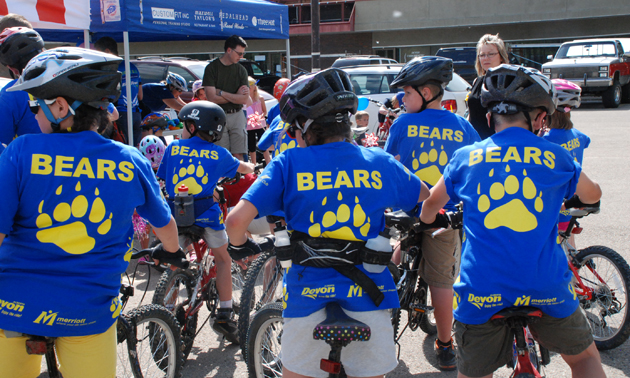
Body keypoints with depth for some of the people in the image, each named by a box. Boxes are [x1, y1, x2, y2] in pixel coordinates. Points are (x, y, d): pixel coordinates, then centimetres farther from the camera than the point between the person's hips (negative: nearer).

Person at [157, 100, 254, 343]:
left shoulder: (173, 148, 9)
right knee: (223, 260, 16)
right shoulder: (218, 154, 8)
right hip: (205, 211, -1)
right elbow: (244, 168, 25)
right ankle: (225, 314, 13)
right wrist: (252, 167, 48)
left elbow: (162, 177, 15)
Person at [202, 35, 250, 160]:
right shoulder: (212, 68, -1)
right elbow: (212, 98, -10)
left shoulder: (241, 70, 9)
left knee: (238, 155, 0)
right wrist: (235, 96, -4)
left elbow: (245, 99, -1)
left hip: (237, 116, 3)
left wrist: (222, 93, -7)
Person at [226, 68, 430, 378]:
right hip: (368, 293, 2)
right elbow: (427, 199, 18)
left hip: (309, 295, -1)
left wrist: (239, 245, 8)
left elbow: (237, 219, -14)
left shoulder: (288, 164, -6)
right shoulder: (380, 163, 2)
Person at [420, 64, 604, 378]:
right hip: (547, 289, 0)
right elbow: (592, 195, 25)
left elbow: (432, 203, 24)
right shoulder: (555, 158, 5)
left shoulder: (466, 157, 7)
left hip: (481, 291, 0)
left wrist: (426, 222, 46)